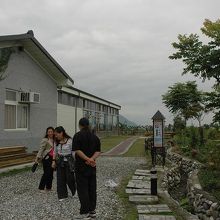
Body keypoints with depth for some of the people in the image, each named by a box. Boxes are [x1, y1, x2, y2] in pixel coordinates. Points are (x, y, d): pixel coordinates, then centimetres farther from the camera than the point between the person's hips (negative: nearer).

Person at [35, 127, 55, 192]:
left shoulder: (54, 140, 12)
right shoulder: (45, 140, -9)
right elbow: (41, 149, -14)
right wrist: (38, 157, -21)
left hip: (52, 158, 7)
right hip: (46, 158, -7)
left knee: (51, 173, 9)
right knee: (46, 173, -7)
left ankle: (48, 187, 21)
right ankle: (41, 188, 4)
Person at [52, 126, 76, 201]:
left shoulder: (69, 141, -13)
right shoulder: (57, 142, 5)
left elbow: (73, 152, -11)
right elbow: (55, 152, 15)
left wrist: (74, 163, -12)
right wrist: (54, 161, 6)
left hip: (69, 162, -5)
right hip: (60, 162, 5)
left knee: (70, 178, 3)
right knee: (60, 179, 3)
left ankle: (75, 192, 31)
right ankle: (62, 195, 15)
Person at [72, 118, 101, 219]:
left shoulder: (78, 136, -8)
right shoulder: (95, 136, 8)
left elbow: (77, 150, -17)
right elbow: (98, 151, 1)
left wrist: (88, 159, -18)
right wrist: (91, 159, -11)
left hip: (81, 166, -6)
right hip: (92, 166, 6)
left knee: (82, 189, -1)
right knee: (92, 188, 12)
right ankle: (92, 210, 19)